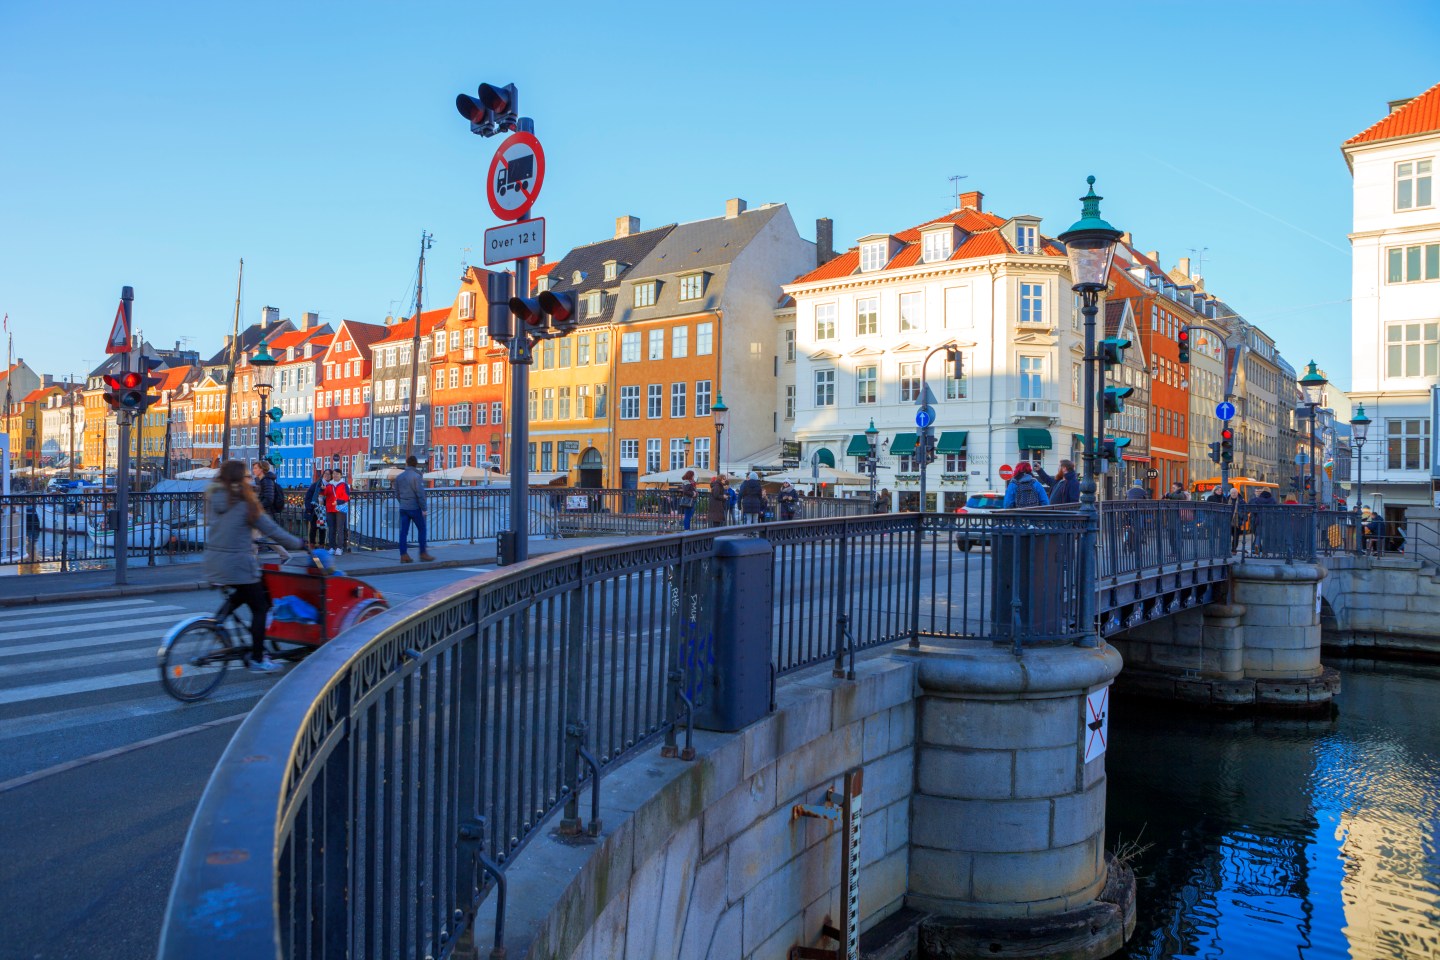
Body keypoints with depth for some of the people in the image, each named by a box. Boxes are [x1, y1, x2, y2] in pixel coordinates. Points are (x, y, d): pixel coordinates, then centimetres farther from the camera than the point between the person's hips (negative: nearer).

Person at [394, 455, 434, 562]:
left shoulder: (399, 477, 8)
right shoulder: (416, 476, -12)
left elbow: (397, 494, 14)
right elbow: (420, 494, -16)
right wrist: (423, 508, -11)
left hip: (403, 508, 6)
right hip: (415, 508, -6)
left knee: (403, 532, 5)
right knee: (421, 529, 7)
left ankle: (403, 555, 2)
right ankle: (423, 553, 8)